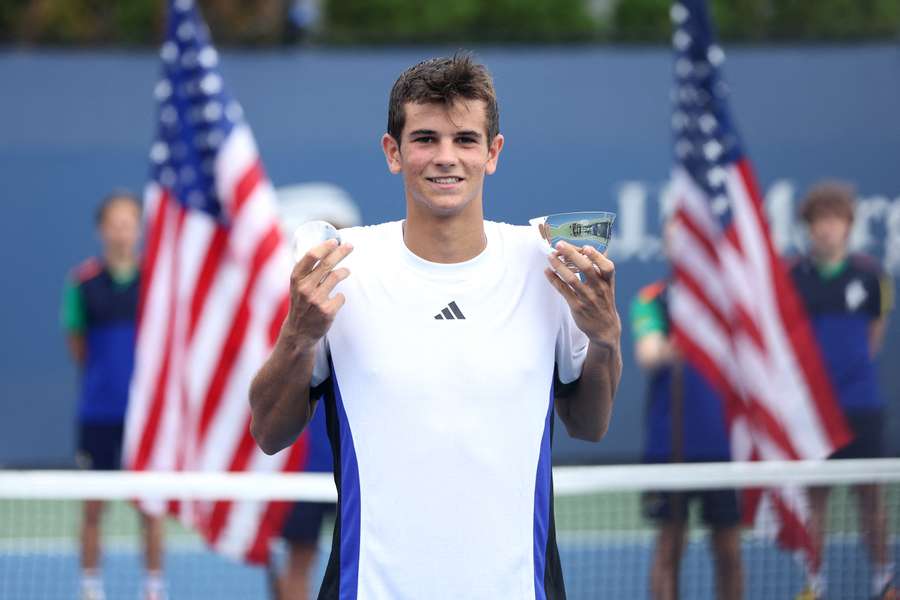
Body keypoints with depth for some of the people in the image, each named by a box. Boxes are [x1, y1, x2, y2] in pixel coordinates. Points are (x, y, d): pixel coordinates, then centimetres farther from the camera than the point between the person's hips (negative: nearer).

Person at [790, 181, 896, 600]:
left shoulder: (868, 274, 1)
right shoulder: (793, 276, -3)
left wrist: (855, 363, 11)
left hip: (860, 402, 1)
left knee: (870, 490, 4)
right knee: (814, 491, 3)